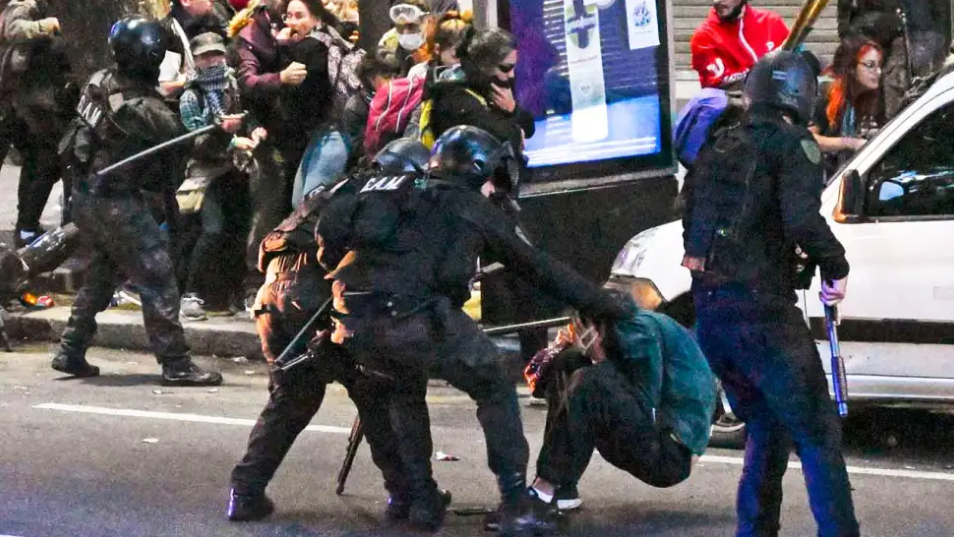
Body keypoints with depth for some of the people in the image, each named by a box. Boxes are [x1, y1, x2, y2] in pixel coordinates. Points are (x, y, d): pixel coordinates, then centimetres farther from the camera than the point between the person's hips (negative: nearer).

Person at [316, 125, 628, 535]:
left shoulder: (393, 189, 29)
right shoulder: (474, 209, 18)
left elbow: (330, 225, 22)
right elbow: (539, 268, 22)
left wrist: (335, 268, 40)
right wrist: (606, 307, 29)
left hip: (354, 321, 5)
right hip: (417, 315, -5)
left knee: (407, 388, 34)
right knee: (495, 391, 15)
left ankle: (421, 500, 30)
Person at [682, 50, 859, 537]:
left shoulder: (719, 149, 17)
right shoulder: (792, 145, -5)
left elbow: (692, 225, 20)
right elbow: (802, 219, -19)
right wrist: (836, 267, -6)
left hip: (708, 311, 7)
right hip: (761, 309, -7)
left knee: (765, 429, 21)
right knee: (817, 433, -5)